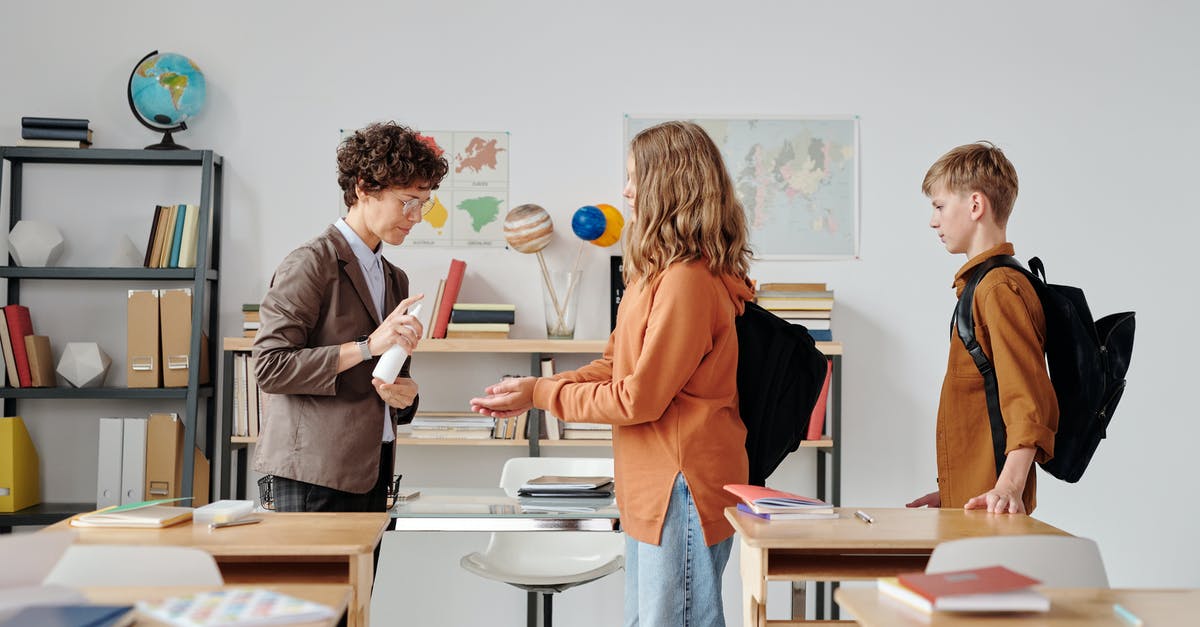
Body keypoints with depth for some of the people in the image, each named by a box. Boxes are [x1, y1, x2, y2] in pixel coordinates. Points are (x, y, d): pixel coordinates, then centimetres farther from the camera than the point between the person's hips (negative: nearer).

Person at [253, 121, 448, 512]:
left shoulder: (395, 279, 18)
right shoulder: (312, 264, -7)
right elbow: (269, 368, -14)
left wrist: (404, 394, 2)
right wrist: (367, 346, -18)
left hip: (371, 472, 7)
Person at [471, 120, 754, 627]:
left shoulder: (686, 281, -22)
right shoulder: (658, 272, 13)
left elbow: (639, 397, -19)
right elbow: (614, 365, 14)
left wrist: (542, 393, -9)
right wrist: (528, 392, 4)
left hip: (682, 489, -10)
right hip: (652, 490, 10)